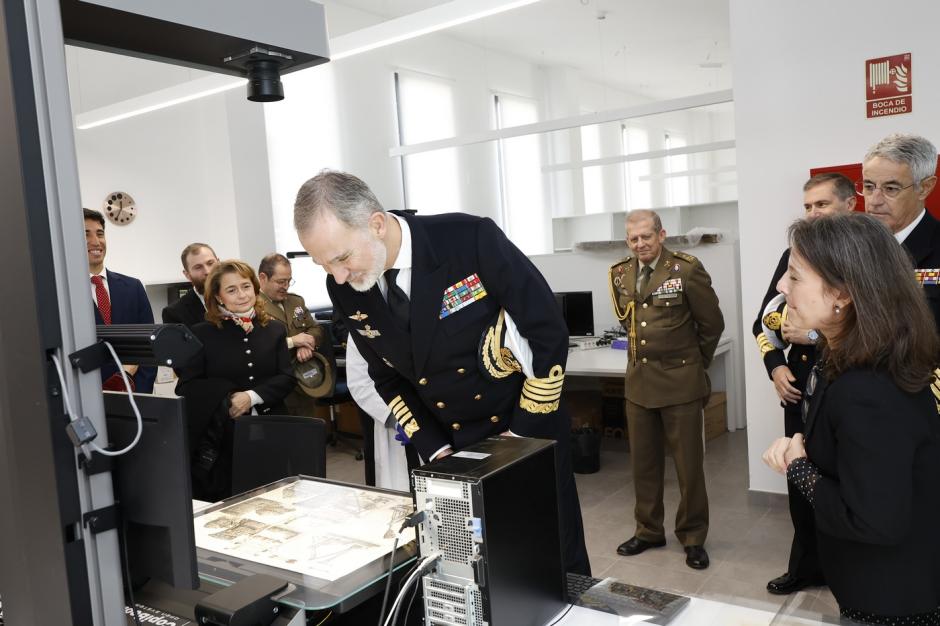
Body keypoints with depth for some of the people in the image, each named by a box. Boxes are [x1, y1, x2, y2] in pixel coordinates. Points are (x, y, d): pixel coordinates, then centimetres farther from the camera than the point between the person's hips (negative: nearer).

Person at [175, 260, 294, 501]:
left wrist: (252, 396, -14)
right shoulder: (201, 333, 2)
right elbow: (186, 387, -2)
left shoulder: (274, 330, 9)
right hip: (221, 438, -2)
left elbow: (286, 378, 3)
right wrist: (227, 398, -16)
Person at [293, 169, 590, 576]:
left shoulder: (472, 239, -25)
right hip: (449, 442, 4)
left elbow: (549, 333, -16)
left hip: (531, 433, -3)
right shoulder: (345, 291, -9)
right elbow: (388, 378, 5)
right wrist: (435, 450, -4)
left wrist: (522, 434, -13)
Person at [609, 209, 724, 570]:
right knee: (643, 463, 13)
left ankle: (693, 537, 22)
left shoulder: (687, 269, -11)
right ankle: (649, 530, 29)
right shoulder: (620, 275, 5)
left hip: (680, 382, -4)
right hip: (638, 381, 5)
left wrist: (696, 362, 7)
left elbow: (712, 324, -2)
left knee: (689, 464, 6)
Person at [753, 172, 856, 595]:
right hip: (799, 392, 5)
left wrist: (817, 334, -18)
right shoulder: (793, 255, 10)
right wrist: (776, 366, -1)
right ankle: (807, 566, 32)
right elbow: (765, 320, 12)